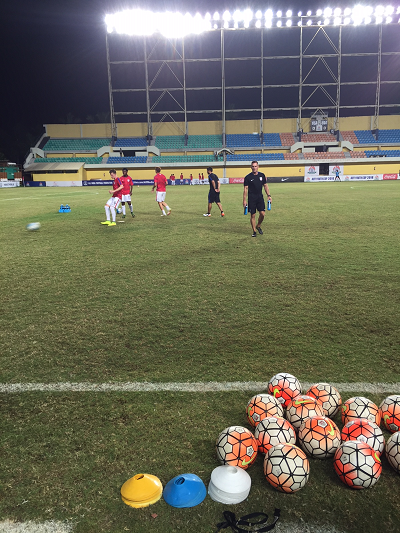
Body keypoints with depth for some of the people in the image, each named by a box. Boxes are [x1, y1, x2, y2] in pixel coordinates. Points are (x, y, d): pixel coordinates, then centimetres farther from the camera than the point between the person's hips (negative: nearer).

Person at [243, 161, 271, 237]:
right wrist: (244, 200, -8)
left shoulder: (262, 175, 8)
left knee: (262, 214, -6)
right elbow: (245, 189, -3)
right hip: (251, 198, -3)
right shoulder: (248, 177, -3)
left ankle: (258, 226, 20)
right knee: (252, 215, -1)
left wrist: (268, 195, 7)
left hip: (260, 197, 3)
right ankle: (254, 231, 12)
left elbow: (265, 186, 16)